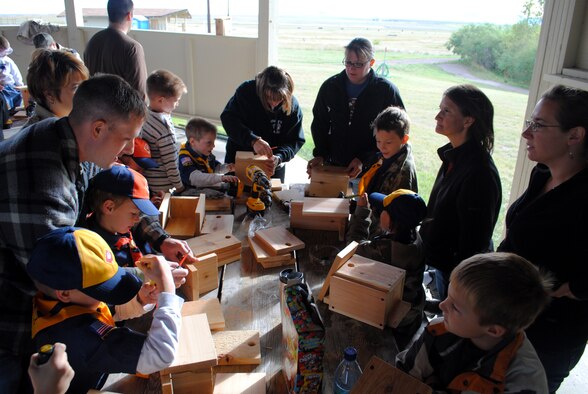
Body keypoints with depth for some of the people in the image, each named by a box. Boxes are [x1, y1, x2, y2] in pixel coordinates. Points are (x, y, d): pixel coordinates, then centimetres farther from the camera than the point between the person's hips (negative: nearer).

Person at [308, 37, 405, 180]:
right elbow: (319, 123, 12)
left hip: (370, 169, -3)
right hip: (332, 167, 3)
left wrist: (364, 159, -15)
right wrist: (320, 154, -4)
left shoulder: (387, 90, -8)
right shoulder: (330, 86, 3)